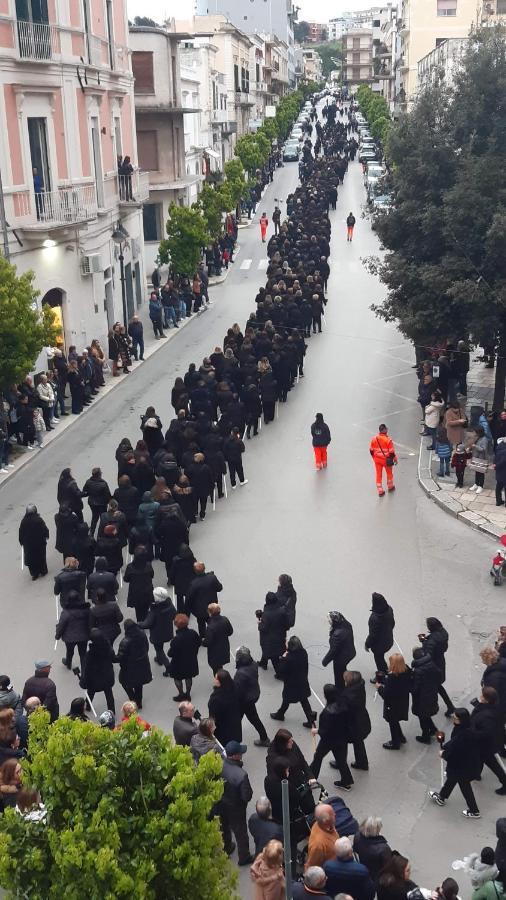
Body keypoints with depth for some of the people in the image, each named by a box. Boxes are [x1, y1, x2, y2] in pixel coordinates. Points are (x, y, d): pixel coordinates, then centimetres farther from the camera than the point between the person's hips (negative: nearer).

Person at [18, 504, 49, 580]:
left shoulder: (23, 521, -13)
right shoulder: (39, 520, -20)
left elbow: (20, 533, -6)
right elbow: (45, 530, -14)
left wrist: (22, 542, 9)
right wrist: (46, 537, 7)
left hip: (28, 545, 1)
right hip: (40, 543, -1)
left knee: (31, 559, 15)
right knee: (41, 557, 18)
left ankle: (34, 574, 16)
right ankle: (43, 571, 31)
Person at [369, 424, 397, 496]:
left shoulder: (374, 439, -8)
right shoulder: (388, 440, -21)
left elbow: (371, 450, 2)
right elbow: (392, 452, -16)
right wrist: (395, 459, -1)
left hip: (377, 460, 3)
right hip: (386, 460, -3)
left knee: (378, 474, 11)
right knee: (389, 473, 21)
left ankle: (380, 491, 13)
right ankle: (390, 487, 39)